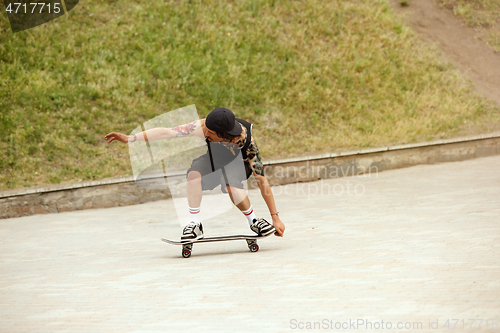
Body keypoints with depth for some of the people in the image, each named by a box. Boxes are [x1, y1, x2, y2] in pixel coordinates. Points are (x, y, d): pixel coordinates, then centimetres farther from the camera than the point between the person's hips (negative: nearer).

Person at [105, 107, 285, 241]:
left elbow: (262, 181, -33)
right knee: (195, 171, -31)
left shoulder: (246, 141, -38)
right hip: (215, 157, 3)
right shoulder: (204, 127, -36)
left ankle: (254, 221, -12)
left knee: (231, 185, -36)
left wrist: (275, 217, -32)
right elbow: (166, 132, -34)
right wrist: (129, 138, -38)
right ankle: (195, 224, -20)